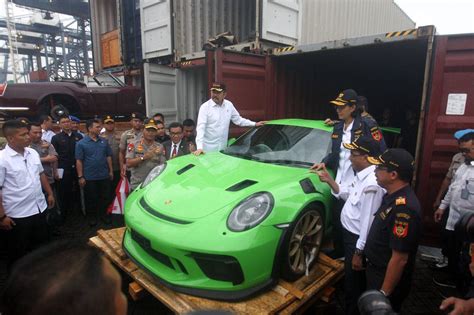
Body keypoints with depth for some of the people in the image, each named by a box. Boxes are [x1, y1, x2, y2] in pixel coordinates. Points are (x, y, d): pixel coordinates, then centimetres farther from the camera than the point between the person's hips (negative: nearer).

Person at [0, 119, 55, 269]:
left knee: (42, 246, 22)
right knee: (18, 254, 13)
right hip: (17, 215, -6)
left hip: (39, 208, 6)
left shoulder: (33, 153, 2)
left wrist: (50, 193, 15)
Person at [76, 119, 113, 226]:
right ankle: (92, 216, 26)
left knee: (105, 197, 10)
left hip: (104, 176, 3)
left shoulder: (104, 141, 4)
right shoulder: (81, 143, -6)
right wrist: (80, 177, -9)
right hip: (89, 177, -3)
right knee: (91, 198, 9)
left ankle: (103, 214, 28)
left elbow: (108, 156, 10)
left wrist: (111, 171, 7)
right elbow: (79, 161, -7)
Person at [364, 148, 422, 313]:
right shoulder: (393, 196, -1)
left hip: (388, 279, -8)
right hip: (378, 271, 8)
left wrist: (384, 293, -21)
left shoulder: (403, 207, -31)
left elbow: (399, 258, -28)